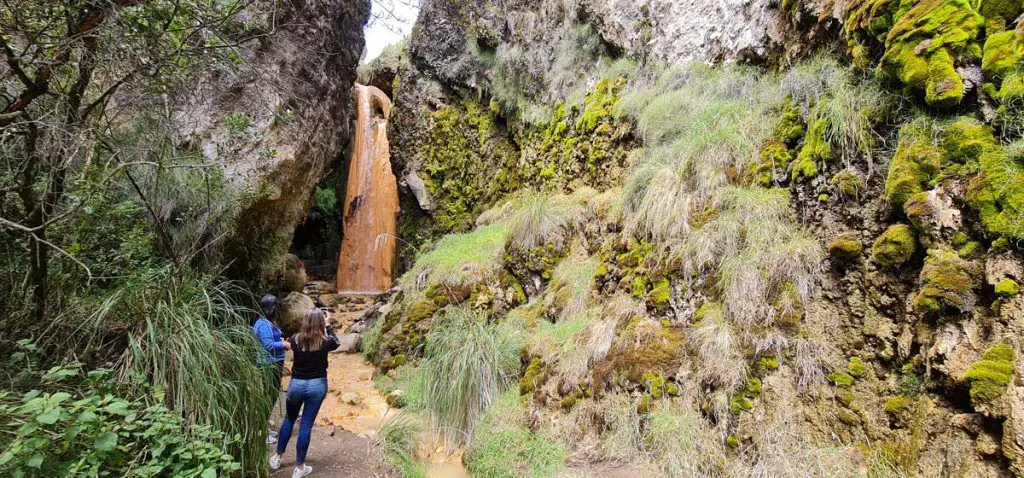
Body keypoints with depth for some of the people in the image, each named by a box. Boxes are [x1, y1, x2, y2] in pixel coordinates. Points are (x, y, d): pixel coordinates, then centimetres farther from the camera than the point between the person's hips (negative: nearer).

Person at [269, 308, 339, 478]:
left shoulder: (295, 340, -9)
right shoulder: (325, 342, -13)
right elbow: (336, 343, 10)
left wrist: (311, 319, 12)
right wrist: (328, 325, 16)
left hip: (296, 384, 2)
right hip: (317, 385, -2)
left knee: (289, 420, 24)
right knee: (306, 425, 6)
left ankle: (277, 457, 36)